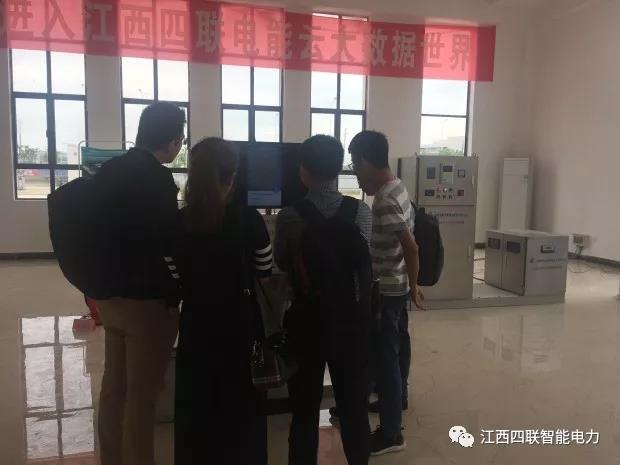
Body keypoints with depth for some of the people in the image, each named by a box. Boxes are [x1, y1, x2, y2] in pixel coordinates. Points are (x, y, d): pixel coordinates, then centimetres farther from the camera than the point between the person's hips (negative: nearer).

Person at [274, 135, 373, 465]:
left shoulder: (289, 217, -13)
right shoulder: (362, 212, -8)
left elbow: (280, 265, 2)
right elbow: (367, 267, 1)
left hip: (307, 320, -2)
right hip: (353, 320, 2)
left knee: (305, 408, 12)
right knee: (354, 403, 16)